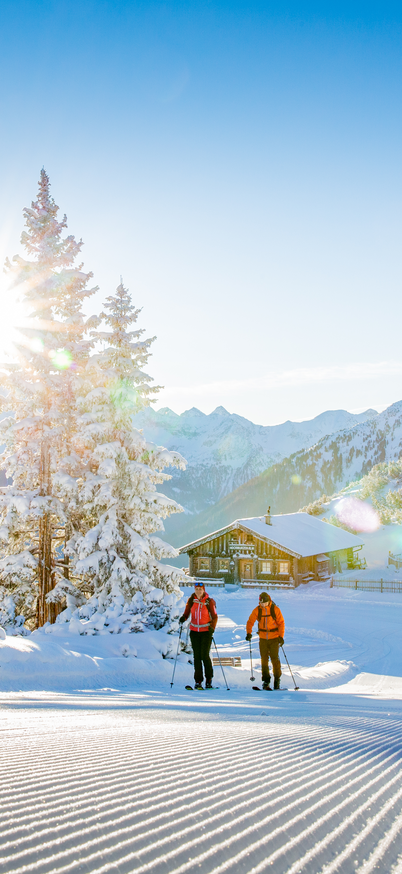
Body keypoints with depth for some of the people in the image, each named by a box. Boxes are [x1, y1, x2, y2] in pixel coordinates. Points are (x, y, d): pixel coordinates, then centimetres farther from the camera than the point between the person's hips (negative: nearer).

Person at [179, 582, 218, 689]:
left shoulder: (209, 601, -5)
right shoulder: (191, 600, 3)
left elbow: (215, 617, -1)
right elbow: (187, 613, 11)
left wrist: (212, 628, -15)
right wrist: (183, 618, -11)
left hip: (206, 631, -3)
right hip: (194, 631, 3)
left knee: (204, 655, -9)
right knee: (197, 656, 1)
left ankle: (209, 678, 10)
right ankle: (198, 680, 7)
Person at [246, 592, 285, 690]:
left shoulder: (275, 609, -6)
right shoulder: (257, 610, -2)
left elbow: (281, 623, -2)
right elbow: (250, 621, 4)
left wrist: (281, 636, -9)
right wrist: (249, 632, -8)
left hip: (274, 638, -2)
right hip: (263, 638, 2)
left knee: (275, 659, -5)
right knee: (264, 659, 2)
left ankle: (277, 679, 8)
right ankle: (266, 680, 11)